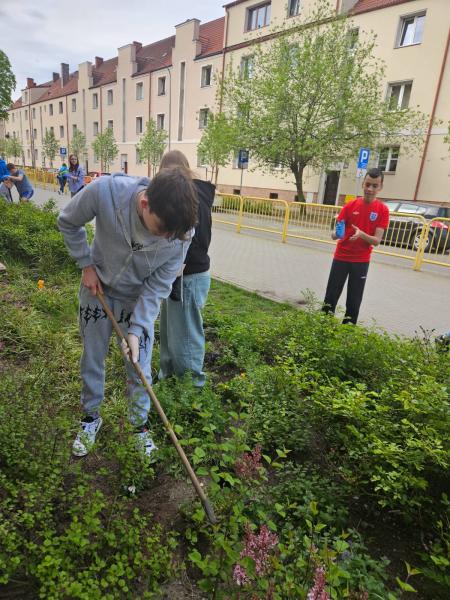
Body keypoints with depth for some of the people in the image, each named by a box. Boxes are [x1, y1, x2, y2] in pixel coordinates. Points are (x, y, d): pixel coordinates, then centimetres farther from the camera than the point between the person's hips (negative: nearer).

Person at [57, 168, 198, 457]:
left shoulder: (183, 233, -30)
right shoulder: (105, 191, -34)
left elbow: (157, 286, -18)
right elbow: (68, 222, -10)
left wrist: (136, 329, -22)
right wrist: (87, 265, -11)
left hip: (139, 300, 0)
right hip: (97, 288, 1)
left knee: (140, 369, 9)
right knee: (92, 360, 16)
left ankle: (140, 424, 35)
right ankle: (91, 417, 42)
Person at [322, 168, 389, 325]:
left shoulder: (383, 210, -5)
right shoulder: (350, 205, -2)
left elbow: (376, 241, -10)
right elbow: (337, 231, 0)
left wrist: (361, 234, -29)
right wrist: (336, 234, -24)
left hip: (361, 261, -1)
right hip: (341, 257, 1)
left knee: (354, 299, 4)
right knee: (332, 294, 4)